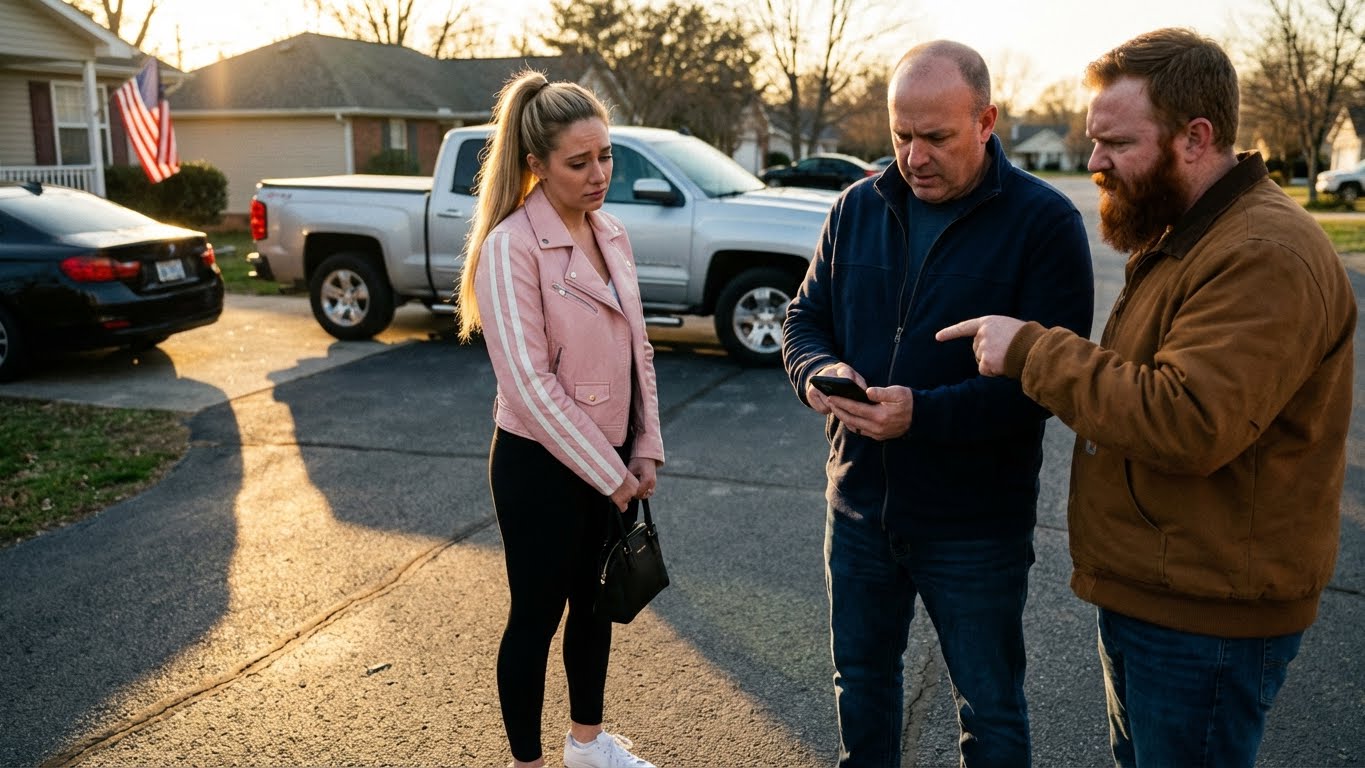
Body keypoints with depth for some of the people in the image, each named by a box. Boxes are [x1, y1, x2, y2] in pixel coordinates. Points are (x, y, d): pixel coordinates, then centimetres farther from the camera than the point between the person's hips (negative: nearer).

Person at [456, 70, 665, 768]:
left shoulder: (610, 233, 4)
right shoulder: (511, 247, -18)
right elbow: (529, 383, -22)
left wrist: (645, 450, 2)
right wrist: (609, 474, -17)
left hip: (611, 459, 7)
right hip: (542, 466, -7)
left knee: (597, 602, 20)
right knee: (537, 615, 8)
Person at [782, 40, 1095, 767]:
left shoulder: (1044, 221, -13)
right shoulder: (857, 208, 2)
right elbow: (804, 317, 8)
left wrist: (924, 412, -30)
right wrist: (818, 370, -16)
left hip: (976, 524, -4)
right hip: (859, 505, 5)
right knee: (861, 682, 23)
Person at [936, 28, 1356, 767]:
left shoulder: (1265, 257, -24)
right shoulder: (1180, 234, 11)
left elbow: (1190, 422, -33)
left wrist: (1033, 353, -26)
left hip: (1205, 615, -10)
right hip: (1144, 590, 10)